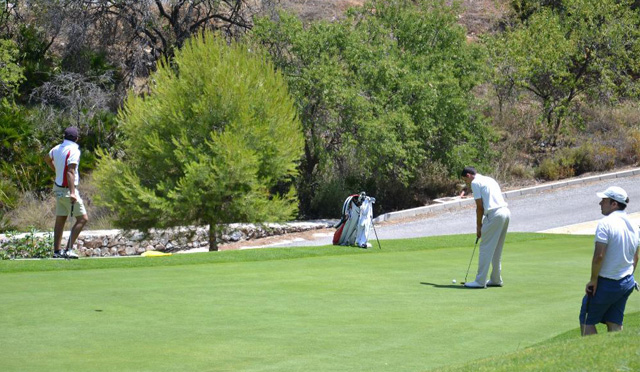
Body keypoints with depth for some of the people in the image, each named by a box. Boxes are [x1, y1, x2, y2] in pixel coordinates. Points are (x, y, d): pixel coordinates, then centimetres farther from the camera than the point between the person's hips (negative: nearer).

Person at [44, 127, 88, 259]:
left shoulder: (57, 148, 7)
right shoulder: (73, 151, -18)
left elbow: (47, 159, 28)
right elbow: (70, 172, -26)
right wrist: (72, 192, -31)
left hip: (58, 187, 9)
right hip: (67, 189, -9)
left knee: (60, 220, 13)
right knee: (83, 219, -6)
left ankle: (57, 251, 15)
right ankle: (68, 250, -12)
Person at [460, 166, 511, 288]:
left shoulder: (475, 183, -2)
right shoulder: (489, 179, 24)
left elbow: (480, 207, -5)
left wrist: (478, 226, 4)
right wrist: (483, 224, 20)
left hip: (494, 214, -9)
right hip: (505, 211, 9)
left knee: (486, 249, -4)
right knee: (497, 250, 17)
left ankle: (480, 281, -4)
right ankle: (496, 280, 20)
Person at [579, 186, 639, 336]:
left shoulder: (606, 223, -19)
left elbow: (599, 256, -24)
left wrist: (593, 280, -13)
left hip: (606, 283, -7)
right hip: (627, 283, 7)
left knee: (587, 320, 6)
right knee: (615, 324, 11)